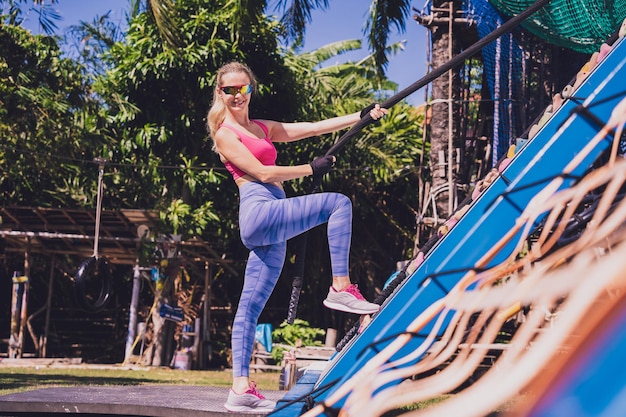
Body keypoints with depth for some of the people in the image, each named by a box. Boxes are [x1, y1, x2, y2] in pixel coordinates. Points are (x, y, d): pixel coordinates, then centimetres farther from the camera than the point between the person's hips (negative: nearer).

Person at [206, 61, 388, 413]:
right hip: (259, 211, -8)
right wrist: (312, 169, -5)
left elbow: (314, 127, 19)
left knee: (251, 305, 4)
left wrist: (362, 116, 13)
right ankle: (341, 288, -17)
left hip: (270, 226, 8)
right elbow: (262, 173, -7)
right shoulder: (225, 134, 2)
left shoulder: (264, 129, 24)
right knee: (338, 203, -16)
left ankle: (241, 388, 3)